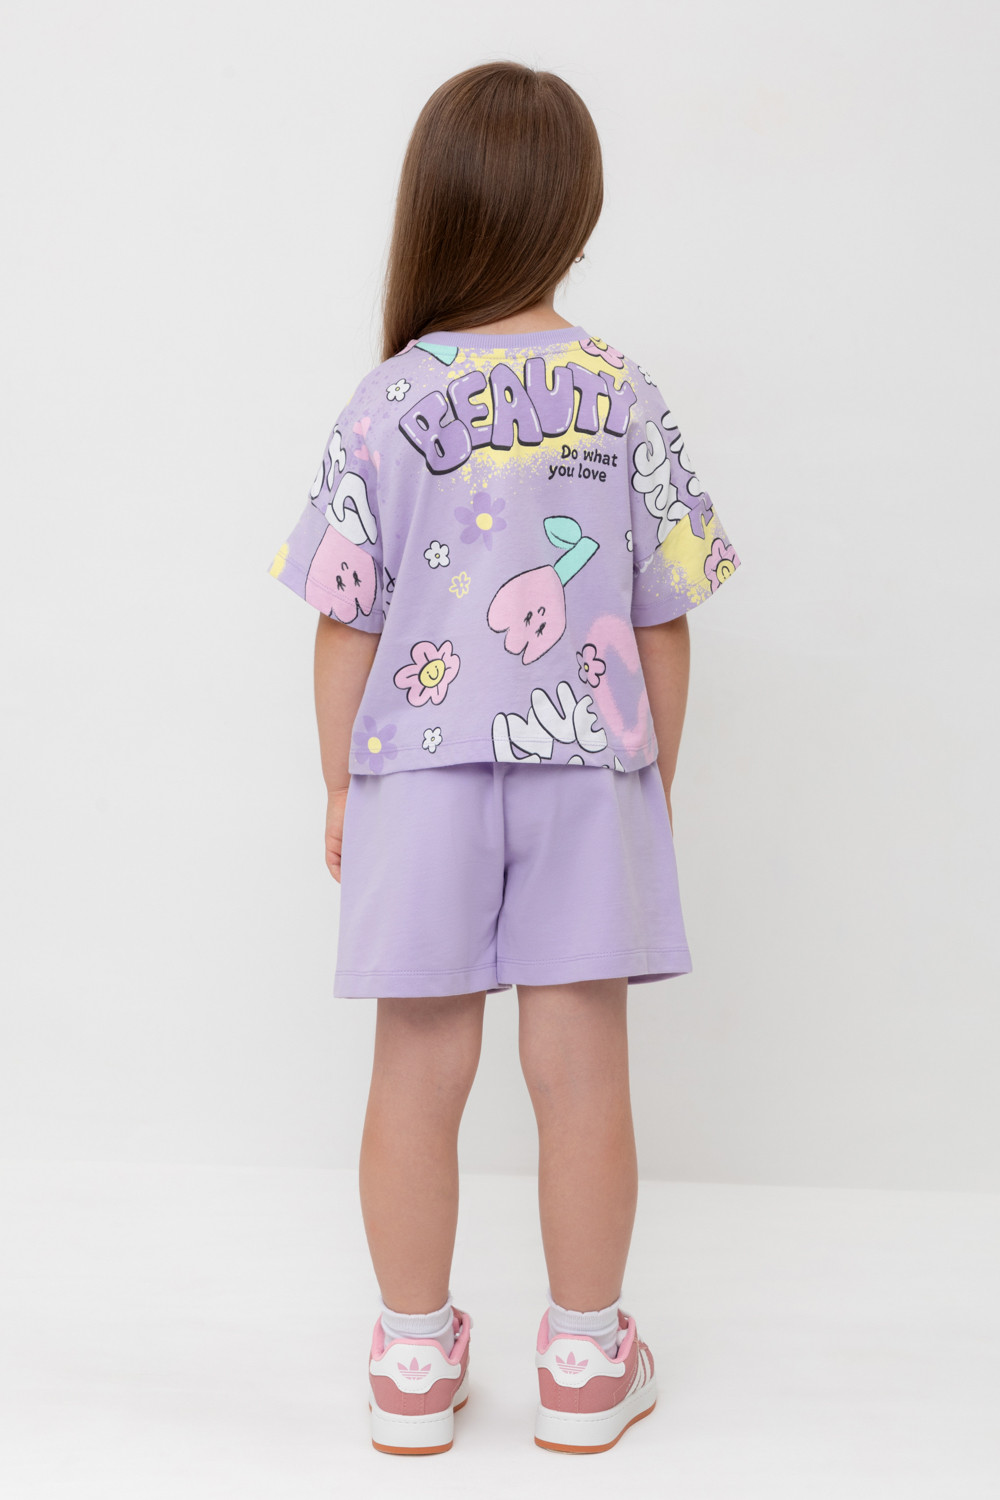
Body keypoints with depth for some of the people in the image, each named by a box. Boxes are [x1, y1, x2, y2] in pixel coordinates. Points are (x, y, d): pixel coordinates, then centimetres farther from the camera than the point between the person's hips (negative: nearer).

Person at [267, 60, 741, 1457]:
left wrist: (340, 789, 9)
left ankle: (415, 1360, 23)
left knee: (420, 1073, 9)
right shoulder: (629, 401, -2)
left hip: (419, 768, 0)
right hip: (590, 766, 1)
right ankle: (586, 1361, 22)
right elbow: (662, 628, 1)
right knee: (583, 1072, 8)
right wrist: (656, 787, 12)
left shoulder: (383, 409, -6)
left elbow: (346, 625, -3)